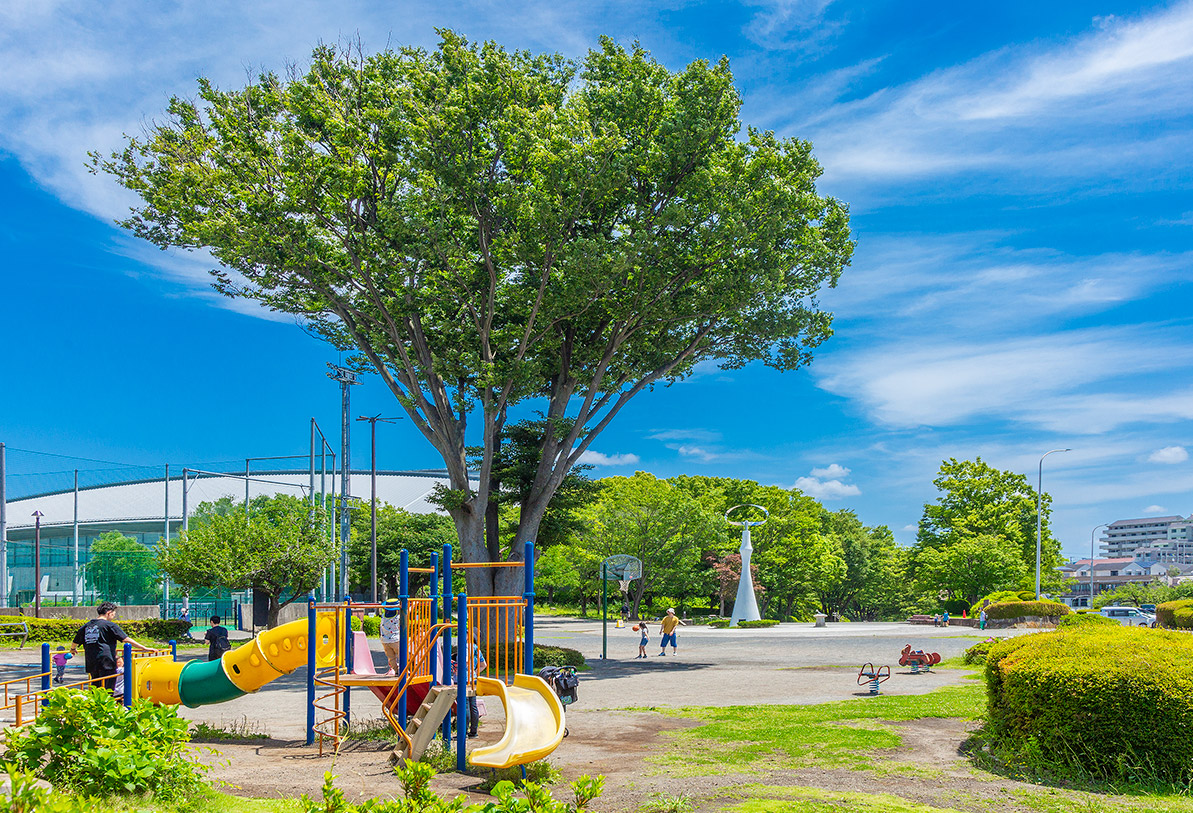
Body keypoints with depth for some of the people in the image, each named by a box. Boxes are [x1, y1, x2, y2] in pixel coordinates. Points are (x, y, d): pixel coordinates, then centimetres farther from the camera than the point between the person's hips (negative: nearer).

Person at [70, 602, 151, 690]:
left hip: (91, 665, 6)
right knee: (108, 692, -4)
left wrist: (73, 649, 49)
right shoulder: (110, 625, -4)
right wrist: (144, 648, -4)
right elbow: (126, 639, -8)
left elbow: (75, 642, 25)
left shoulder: (86, 626, 14)